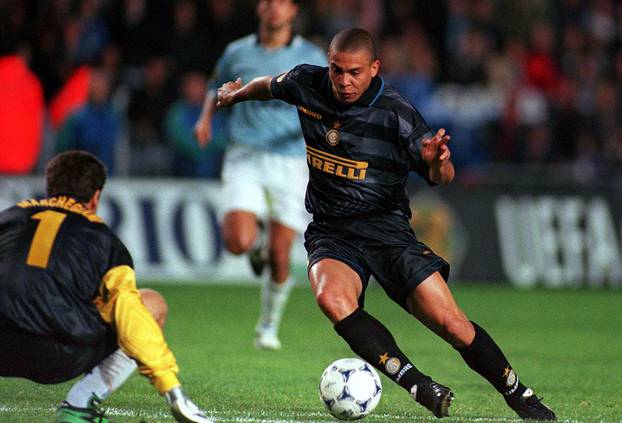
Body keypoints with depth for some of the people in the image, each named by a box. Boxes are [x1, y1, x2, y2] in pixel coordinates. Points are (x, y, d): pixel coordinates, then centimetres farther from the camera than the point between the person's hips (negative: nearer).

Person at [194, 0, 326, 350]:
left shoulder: (311, 58, 2)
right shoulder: (237, 53, 7)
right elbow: (218, 86, 26)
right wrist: (207, 117, 8)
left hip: (290, 162, -1)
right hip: (245, 159, 1)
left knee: (279, 256, -4)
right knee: (239, 242, -19)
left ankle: (269, 325, 19)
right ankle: (258, 241, 19)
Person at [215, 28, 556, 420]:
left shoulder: (395, 112, -13)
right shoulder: (307, 84, -1)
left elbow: (441, 176, -11)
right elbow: (272, 85, 23)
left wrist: (438, 162, -34)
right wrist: (237, 93, 41)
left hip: (386, 226, -2)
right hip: (330, 232, 3)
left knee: (450, 322, -13)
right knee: (331, 297, -32)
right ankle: (418, 385, -36)